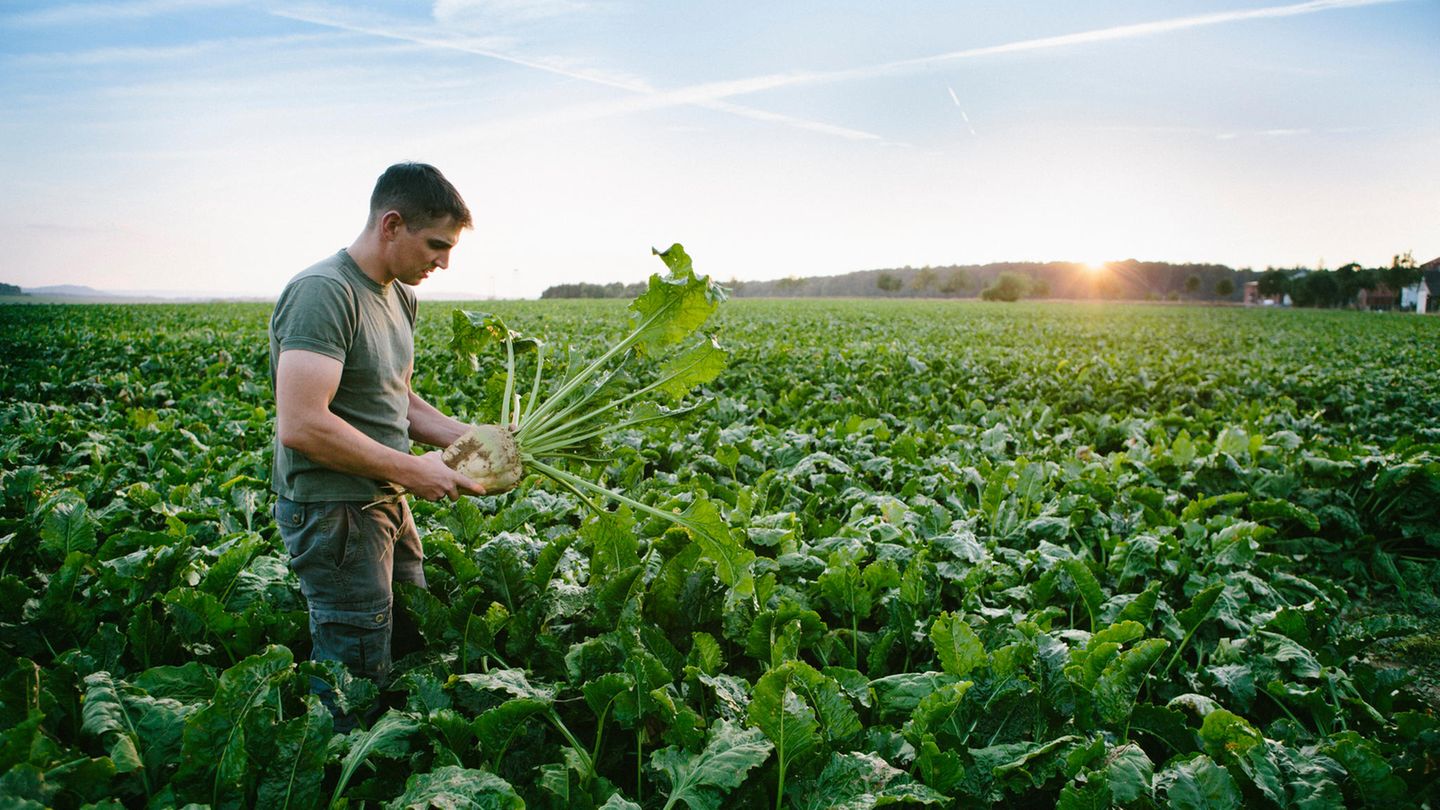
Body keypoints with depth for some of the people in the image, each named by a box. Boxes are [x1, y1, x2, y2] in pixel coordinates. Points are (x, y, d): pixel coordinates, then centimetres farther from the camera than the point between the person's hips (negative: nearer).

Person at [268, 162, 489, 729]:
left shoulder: (398, 295, 11)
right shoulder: (324, 293, -20)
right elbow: (302, 425, -28)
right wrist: (411, 470, -20)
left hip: (386, 504, 10)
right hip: (333, 511, -9)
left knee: (412, 647, 17)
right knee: (357, 680, 1)